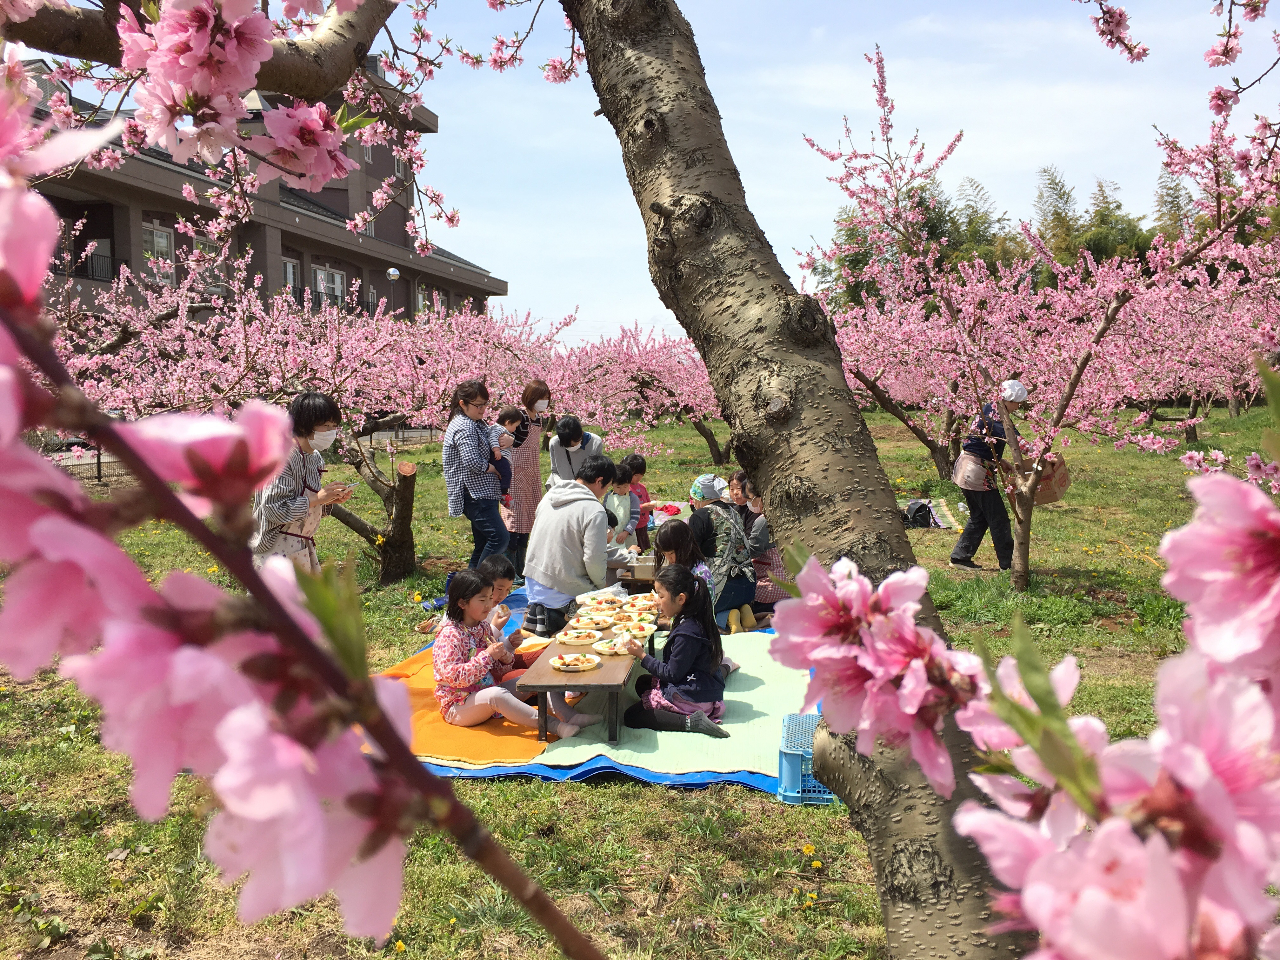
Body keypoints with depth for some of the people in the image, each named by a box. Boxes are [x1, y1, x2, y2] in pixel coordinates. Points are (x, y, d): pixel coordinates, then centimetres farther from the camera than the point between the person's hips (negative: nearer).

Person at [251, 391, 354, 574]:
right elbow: (275, 510, -24)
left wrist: (331, 499, -2)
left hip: (303, 550, 9)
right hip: (275, 552, -9)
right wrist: (318, 498, -22)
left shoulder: (316, 458, 9)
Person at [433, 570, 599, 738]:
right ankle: (553, 725, -42)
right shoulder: (450, 635, -17)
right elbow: (454, 677, -26)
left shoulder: (484, 627, 8)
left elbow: (497, 665, 17)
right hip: (458, 708, -9)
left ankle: (569, 715, -21)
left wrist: (505, 657, -7)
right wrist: (487, 656, -26)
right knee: (495, 694, -38)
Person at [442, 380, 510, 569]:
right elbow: (472, 461, -25)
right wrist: (494, 469, -7)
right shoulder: (464, 427, -14)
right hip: (474, 495, -11)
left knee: (484, 543, 11)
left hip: (483, 494, 11)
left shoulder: (476, 423, 18)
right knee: (500, 537, -20)